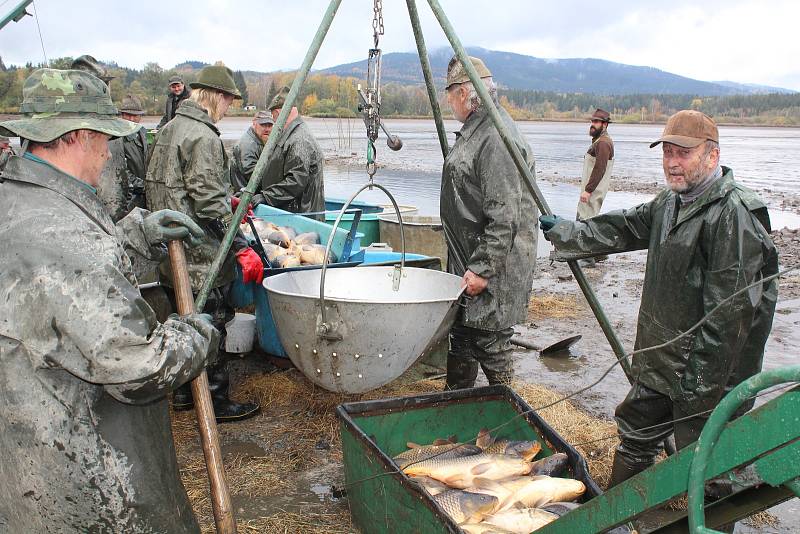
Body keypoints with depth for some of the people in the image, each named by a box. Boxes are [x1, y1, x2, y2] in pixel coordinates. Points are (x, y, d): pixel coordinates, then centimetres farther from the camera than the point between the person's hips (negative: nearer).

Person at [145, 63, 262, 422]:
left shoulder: (169, 129, 13)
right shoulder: (203, 136, -16)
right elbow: (209, 202, -23)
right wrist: (242, 248, -20)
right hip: (200, 255, -9)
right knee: (210, 326, 2)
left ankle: (184, 392, 32)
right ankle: (216, 402, 14)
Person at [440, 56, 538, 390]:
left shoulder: (497, 139, -19)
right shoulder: (475, 131, 14)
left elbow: (504, 216, -24)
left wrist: (483, 268, -23)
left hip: (494, 265, -10)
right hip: (466, 261, 11)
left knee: (489, 341, -1)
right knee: (460, 332, 19)